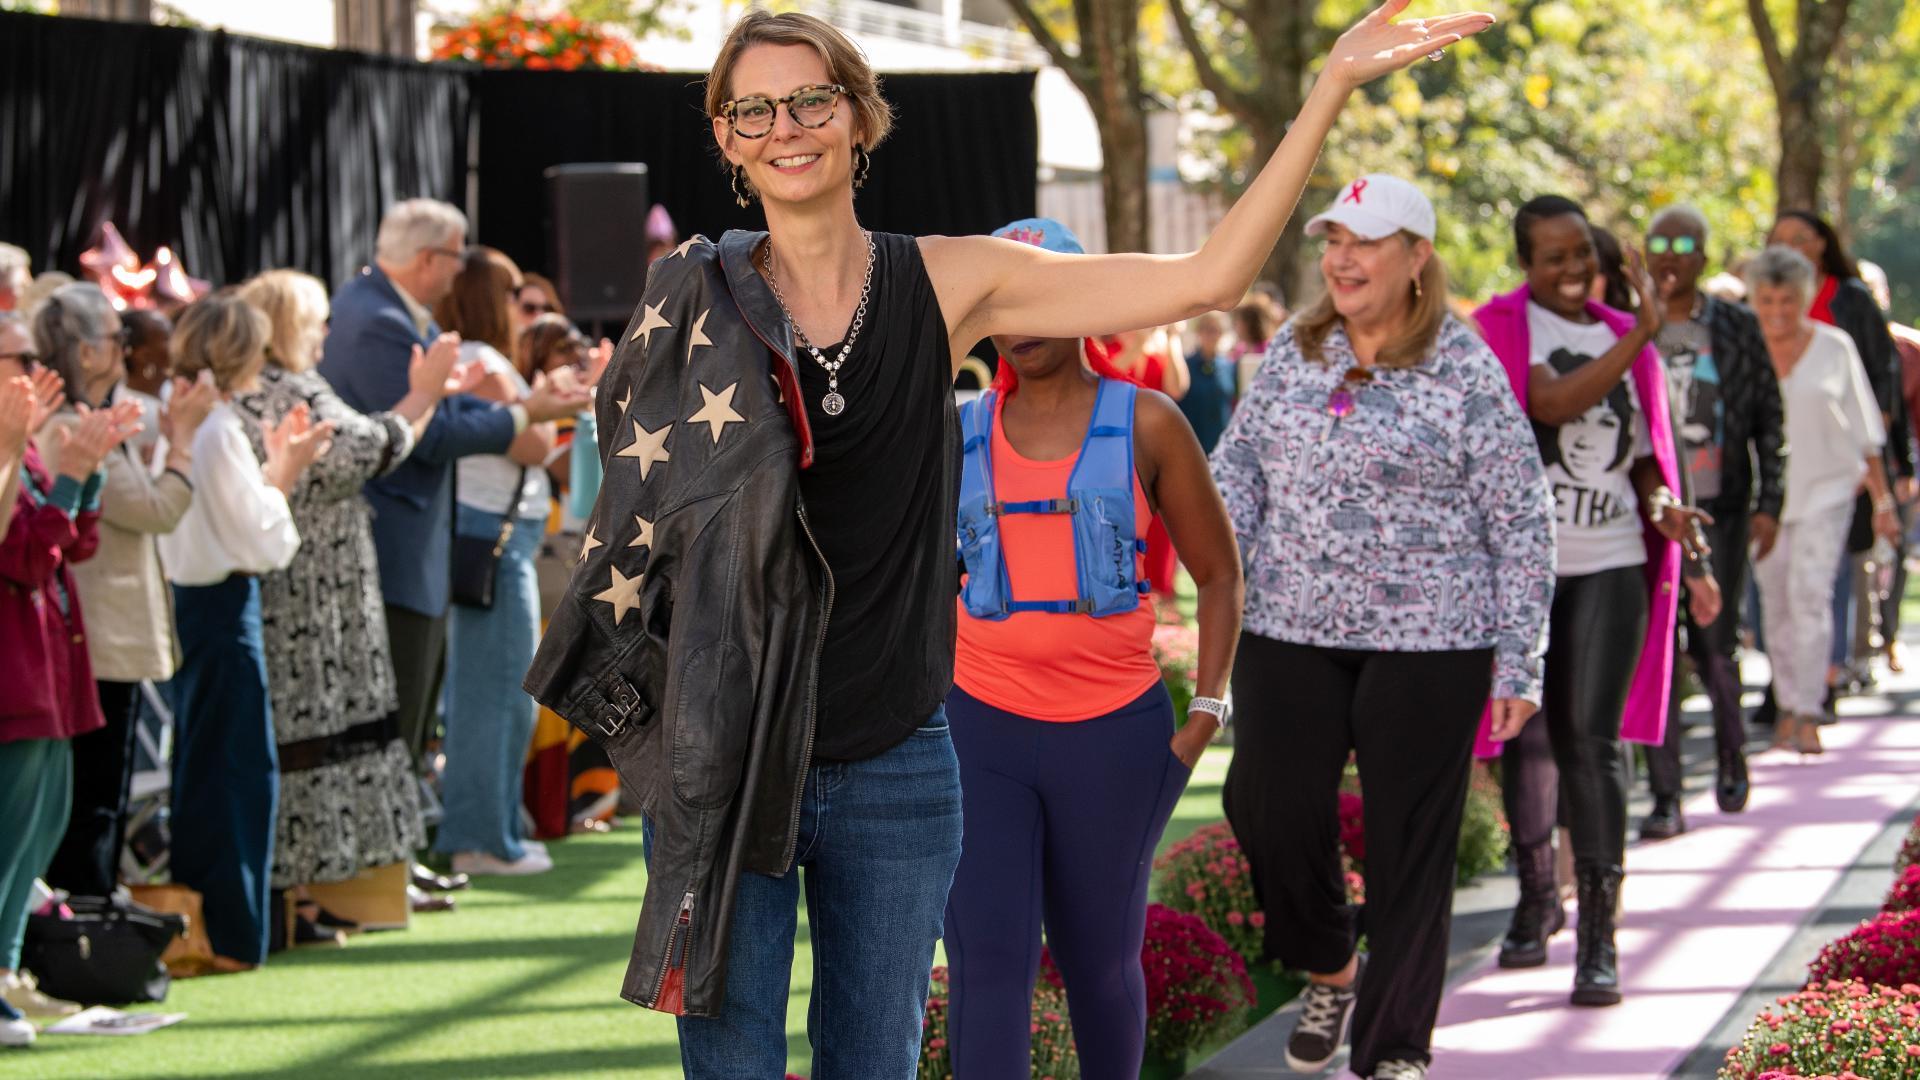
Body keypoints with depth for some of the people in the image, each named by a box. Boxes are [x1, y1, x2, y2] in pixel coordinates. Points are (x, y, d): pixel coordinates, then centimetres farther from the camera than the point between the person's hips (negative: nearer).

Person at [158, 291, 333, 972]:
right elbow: (261, 541, -16)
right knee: (242, 766, -2)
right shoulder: (222, 429, -17)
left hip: (191, 601, 9)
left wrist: (272, 466, 12)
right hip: (223, 607, -9)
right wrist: (284, 474, -4)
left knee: (198, 762, 16)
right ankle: (232, 933, 1)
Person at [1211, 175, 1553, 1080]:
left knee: (1410, 844, 1)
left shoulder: (1464, 369, -4)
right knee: (1273, 812, 1)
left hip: (1427, 643, -4)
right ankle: (1328, 973, 30)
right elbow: (1238, 463, 15)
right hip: (1289, 632, 4)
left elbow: (1522, 522, -3)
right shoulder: (1292, 352, 8)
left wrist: (1519, 662, -5)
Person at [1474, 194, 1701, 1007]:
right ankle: (1536, 897, 29)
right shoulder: (1503, 326, -2)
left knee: (1593, 740, -6)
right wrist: (1640, 335, -21)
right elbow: (1550, 404, -20)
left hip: (1611, 566, 1)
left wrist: (1662, 504, -3)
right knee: (1529, 734, 9)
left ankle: (1599, 934, -5)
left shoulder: (1624, 336, 11)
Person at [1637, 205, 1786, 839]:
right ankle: (1665, 798, 0)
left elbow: (1769, 421, 7)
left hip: (1719, 513, 0)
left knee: (1714, 648, 3)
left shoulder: (1738, 329, 5)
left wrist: (1769, 504, 2)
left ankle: (1730, 756, 31)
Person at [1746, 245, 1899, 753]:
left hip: (1825, 487, -2)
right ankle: (1788, 706, 19)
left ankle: (1808, 714, -16)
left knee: (1810, 593, -14)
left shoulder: (1834, 349, 0)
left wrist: (1882, 496, 7)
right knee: (1776, 601, 6)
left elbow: (1863, 430, 6)